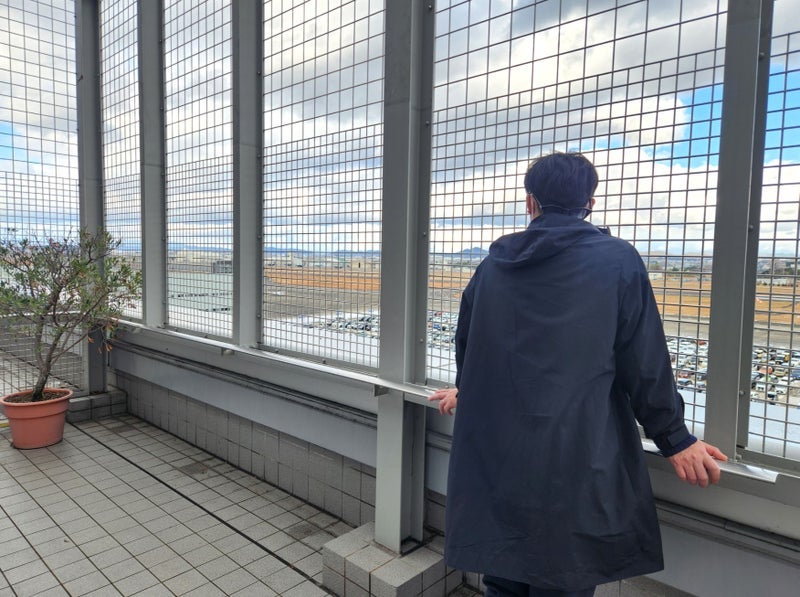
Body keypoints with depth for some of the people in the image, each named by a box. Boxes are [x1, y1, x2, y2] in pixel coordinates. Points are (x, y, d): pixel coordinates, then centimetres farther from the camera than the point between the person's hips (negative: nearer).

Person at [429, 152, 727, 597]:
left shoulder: (495, 263, 5)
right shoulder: (617, 260, -6)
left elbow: (466, 341, 16)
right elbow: (645, 365, -7)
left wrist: (469, 392, 35)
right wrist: (676, 441, 7)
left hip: (492, 458, 4)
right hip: (574, 461, -3)